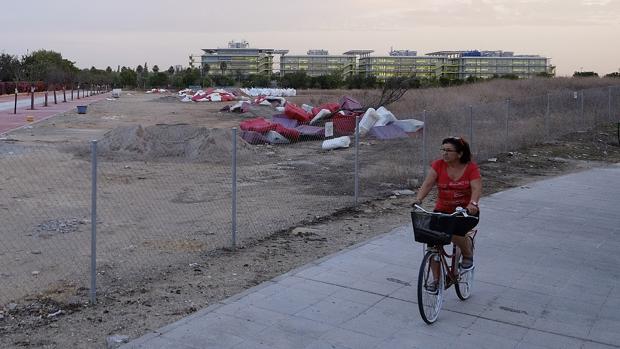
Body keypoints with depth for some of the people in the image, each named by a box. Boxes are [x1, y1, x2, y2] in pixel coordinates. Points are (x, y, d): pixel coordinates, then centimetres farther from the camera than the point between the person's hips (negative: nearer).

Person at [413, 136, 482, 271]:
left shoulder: (471, 168, -8)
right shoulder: (438, 165, -3)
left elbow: (477, 188, -20)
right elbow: (427, 184, -12)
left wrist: (473, 204, -40)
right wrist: (418, 199, -30)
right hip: (442, 211, 3)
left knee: (455, 233, -30)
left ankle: (468, 254, 6)